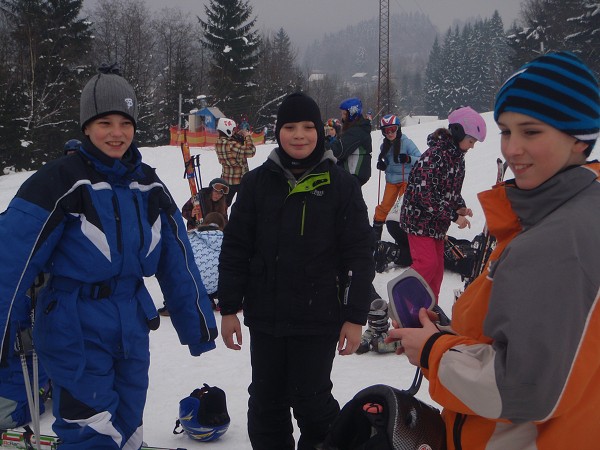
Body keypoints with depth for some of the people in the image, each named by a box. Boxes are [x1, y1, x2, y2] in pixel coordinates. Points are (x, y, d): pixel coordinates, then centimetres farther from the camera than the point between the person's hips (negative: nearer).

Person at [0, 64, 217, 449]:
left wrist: (199, 326, 12)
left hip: (133, 330, 6)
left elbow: (178, 261, 10)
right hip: (75, 332, -6)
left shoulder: (150, 186, 5)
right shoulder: (61, 183, -13)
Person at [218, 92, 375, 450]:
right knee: (266, 401, 12)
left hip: (318, 318, -3)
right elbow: (235, 249, 5)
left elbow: (358, 255, -2)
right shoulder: (258, 182, 2)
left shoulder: (341, 185, -3)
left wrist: (356, 317, -5)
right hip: (265, 316, 3)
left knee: (310, 399, 2)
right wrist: (228, 309, 3)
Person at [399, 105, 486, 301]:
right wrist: (454, 215, -24)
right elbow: (426, 194, -27)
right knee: (427, 263, -14)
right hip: (419, 218, -9)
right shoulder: (435, 155, -23)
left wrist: (461, 207, -5)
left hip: (437, 222, 9)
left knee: (437, 266, 12)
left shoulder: (458, 157, 6)